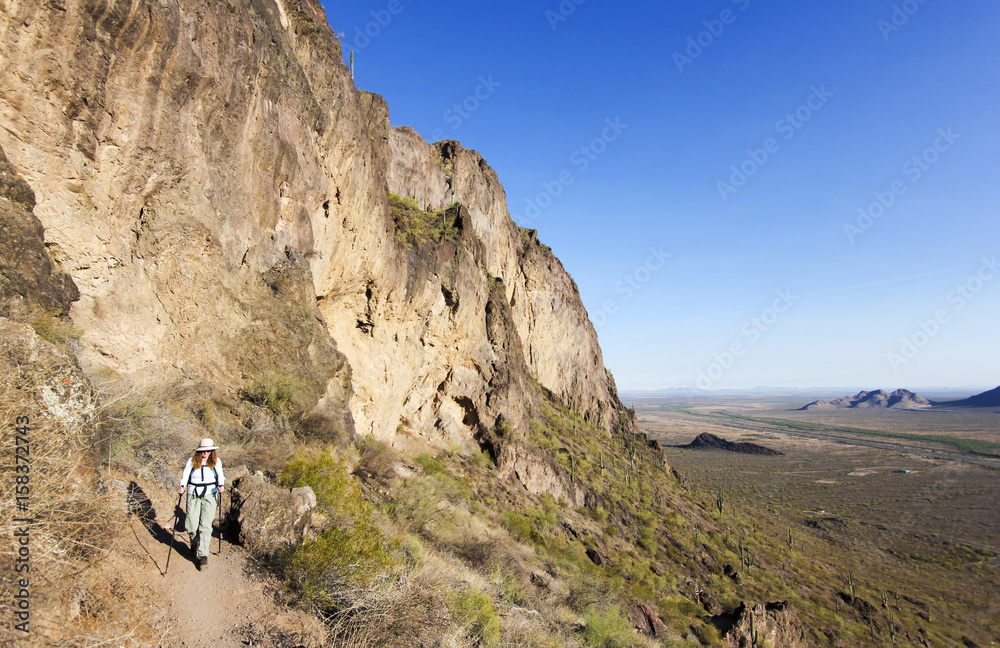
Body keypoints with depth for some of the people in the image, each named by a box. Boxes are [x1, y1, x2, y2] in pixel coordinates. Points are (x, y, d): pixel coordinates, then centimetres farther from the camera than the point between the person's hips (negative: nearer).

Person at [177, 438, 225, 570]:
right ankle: (195, 544, 31)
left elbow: (220, 475, -5)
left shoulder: (216, 461, 5)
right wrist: (182, 486, -25)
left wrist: (221, 486, -25)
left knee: (205, 525, -9)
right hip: (193, 495, 1)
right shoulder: (191, 461, 5)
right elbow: (185, 475, -5)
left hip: (209, 494, -1)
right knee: (191, 526, -2)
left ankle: (202, 555, -5)